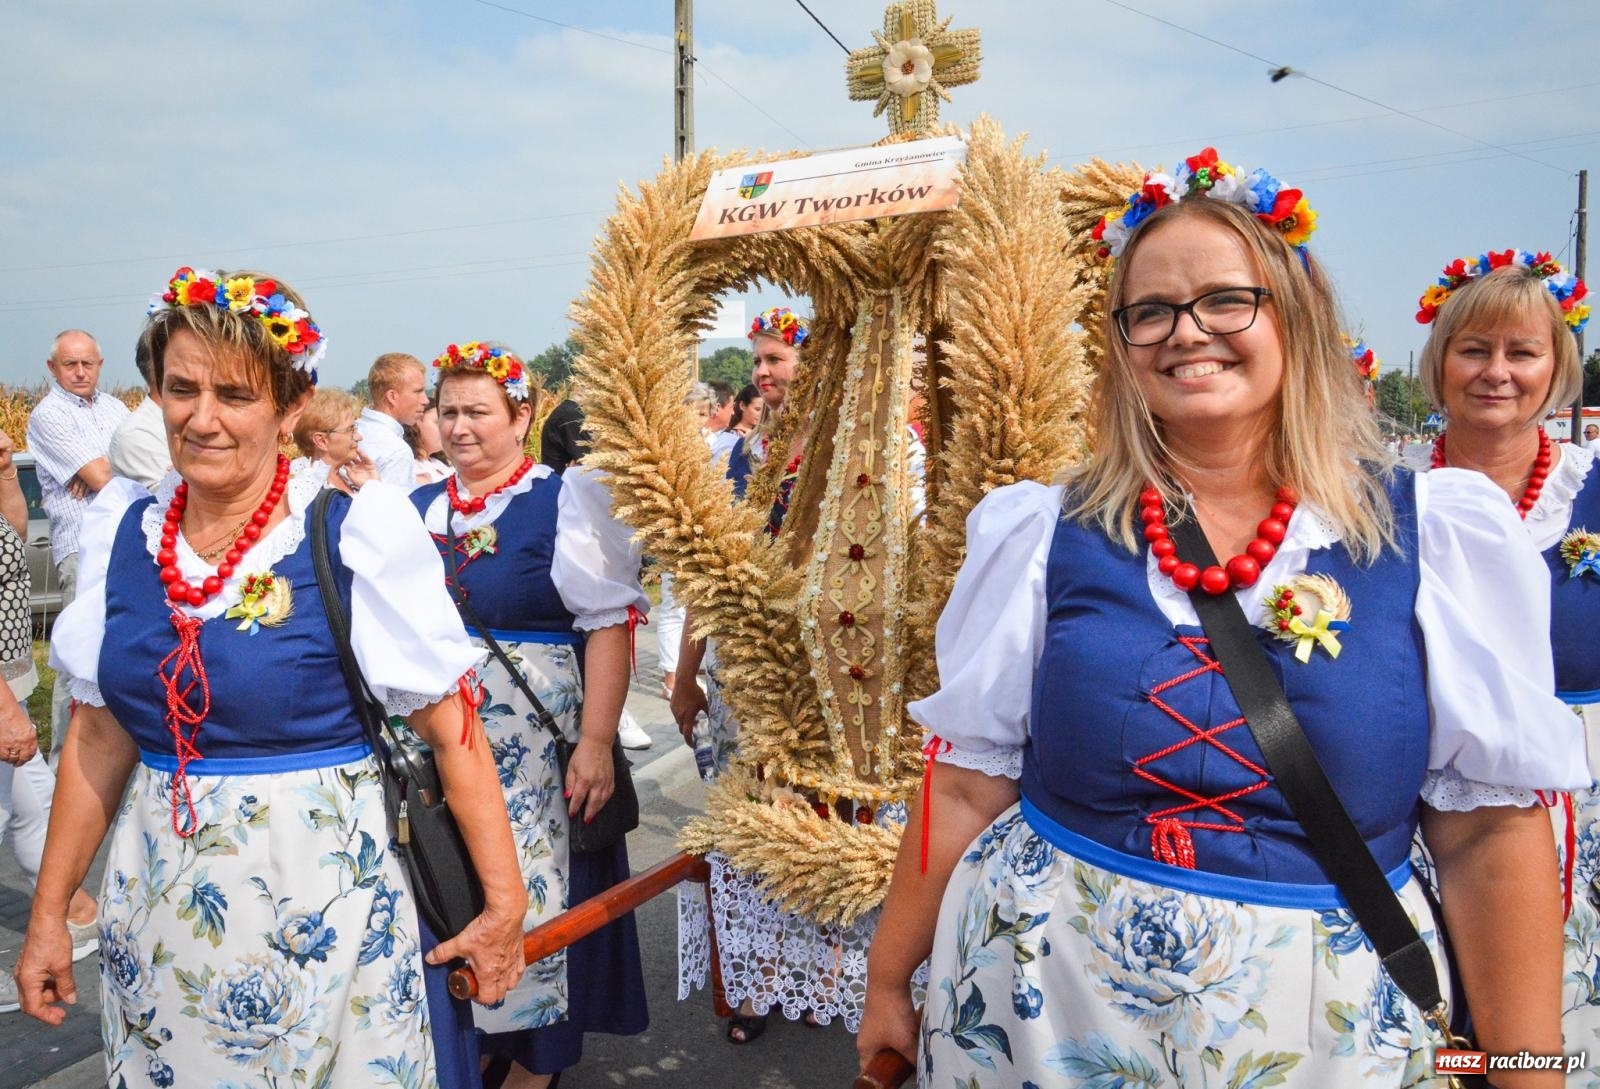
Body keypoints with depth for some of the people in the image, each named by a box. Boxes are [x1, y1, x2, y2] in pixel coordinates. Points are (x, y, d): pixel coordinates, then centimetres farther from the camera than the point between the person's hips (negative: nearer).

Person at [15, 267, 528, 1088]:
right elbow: (98, 736, 9)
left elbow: (453, 733, -12)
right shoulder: (123, 533, 0)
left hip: (322, 894, -4)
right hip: (158, 910, 5)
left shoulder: (355, 536, -15)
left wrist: (505, 903, -11)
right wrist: (48, 913, 12)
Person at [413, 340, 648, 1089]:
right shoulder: (417, 509, 8)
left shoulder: (565, 500, -9)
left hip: (534, 750, -5)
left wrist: (595, 744, -20)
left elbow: (608, 625, -14)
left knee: (532, 891, 5)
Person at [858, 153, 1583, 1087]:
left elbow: (1493, 830, -3)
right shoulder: (1042, 532, -5)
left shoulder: (1437, 535, -6)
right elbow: (967, 785, -2)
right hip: (1043, 1003, 1)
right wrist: (889, 980, 4)